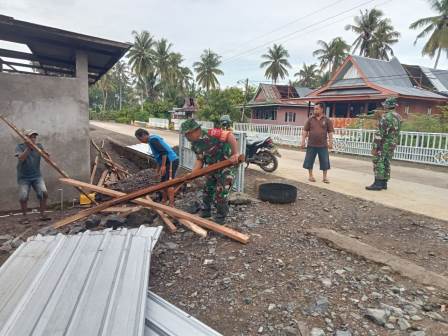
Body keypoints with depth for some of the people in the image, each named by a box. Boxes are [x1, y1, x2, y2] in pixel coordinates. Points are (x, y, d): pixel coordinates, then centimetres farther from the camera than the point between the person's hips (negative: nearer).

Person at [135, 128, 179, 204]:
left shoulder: (152, 140, -14)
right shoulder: (153, 138, 17)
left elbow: (164, 152, -23)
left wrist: (163, 166, -20)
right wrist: (159, 166, 27)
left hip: (171, 162, -11)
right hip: (169, 162, 11)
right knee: (163, 182, 15)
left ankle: (171, 205, -10)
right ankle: (163, 202, 25)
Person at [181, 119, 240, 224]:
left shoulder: (211, 134, -24)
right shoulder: (195, 145, 1)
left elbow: (230, 136, -32)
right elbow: (200, 160, 6)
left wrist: (236, 153, -39)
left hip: (227, 167, -8)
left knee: (220, 196, -5)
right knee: (207, 191, 19)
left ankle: (220, 219, 17)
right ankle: (205, 214, 41)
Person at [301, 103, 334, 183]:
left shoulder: (327, 120, 1)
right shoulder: (310, 119, 3)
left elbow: (330, 132, 2)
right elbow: (305, 131, 4)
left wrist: (330, 143, -5)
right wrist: (303, 142, -2)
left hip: (323, 145, -1)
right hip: (311, 145, 1)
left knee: (325, 162, 4)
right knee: (309, 161, 6)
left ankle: (325, 177, 18)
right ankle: (310, 175, 22)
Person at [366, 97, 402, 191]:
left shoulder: (385, 117, -18)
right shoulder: (398, 117, 9)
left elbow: (380, 133, -21)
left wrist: (374, 147, -20)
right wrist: (380, 117, 17)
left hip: (384, 144, -8)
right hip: (393, 143, 8)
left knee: (378, 163, -4)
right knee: (386, 163, 12)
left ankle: (378, 183, -5)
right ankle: (384, 183, 16)